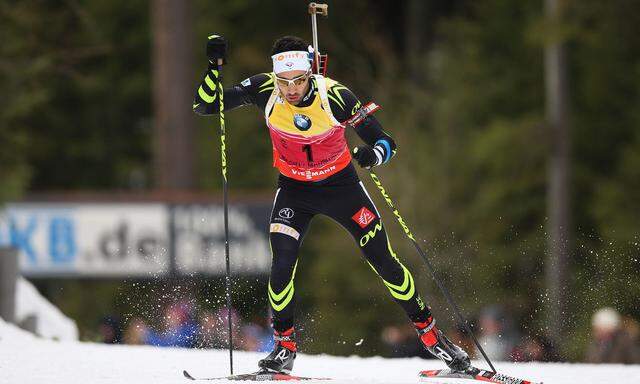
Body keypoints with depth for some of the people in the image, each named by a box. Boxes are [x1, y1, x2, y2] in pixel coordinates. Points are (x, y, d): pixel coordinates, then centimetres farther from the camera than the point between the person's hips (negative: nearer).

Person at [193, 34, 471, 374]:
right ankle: (284, 346, 3)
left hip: (340, 184, -1)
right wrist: (214, 66, -33)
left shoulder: (334, 96, -27)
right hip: (294, 190, 1)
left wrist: (372, 155, -43)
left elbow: (385, 143, -20)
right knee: (282, 265, -17)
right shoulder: (265, 91, -22)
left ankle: (430, 335, 15)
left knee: (384, 262, -1)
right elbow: (205, 105, -17)